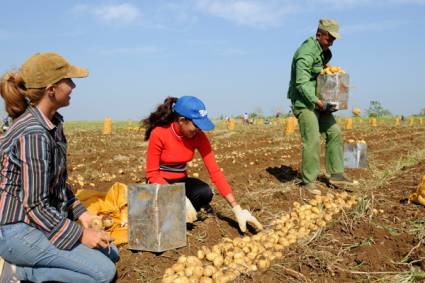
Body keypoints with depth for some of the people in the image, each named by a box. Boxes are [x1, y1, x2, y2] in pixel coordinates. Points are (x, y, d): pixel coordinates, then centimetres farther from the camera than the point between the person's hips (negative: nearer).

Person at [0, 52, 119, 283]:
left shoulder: (53, 123, 4)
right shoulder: (33, 134, -25)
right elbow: (35, 205, -23)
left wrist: (80, 212, 6)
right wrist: (80, 235, -16)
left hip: (43, 220, 10)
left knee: (110, 253, 12)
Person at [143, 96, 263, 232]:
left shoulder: (198, 136, -12)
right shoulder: (159, 134, -23)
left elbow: (215, 171, -16)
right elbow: (152, 174, -18)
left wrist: (237, 208, -22)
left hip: (181, 182, 3)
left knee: (205, 193, -28)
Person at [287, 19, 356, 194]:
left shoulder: (323, 51, 12)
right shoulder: (306, 53, -18)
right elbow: (302, 84, -25)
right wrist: (319, 103, -28)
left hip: (319, 101, 9)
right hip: (304, 101, -9)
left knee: (334, 132, 6)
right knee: (312, 140, -13)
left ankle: (336, 174, 13)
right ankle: (308, 181, -2)